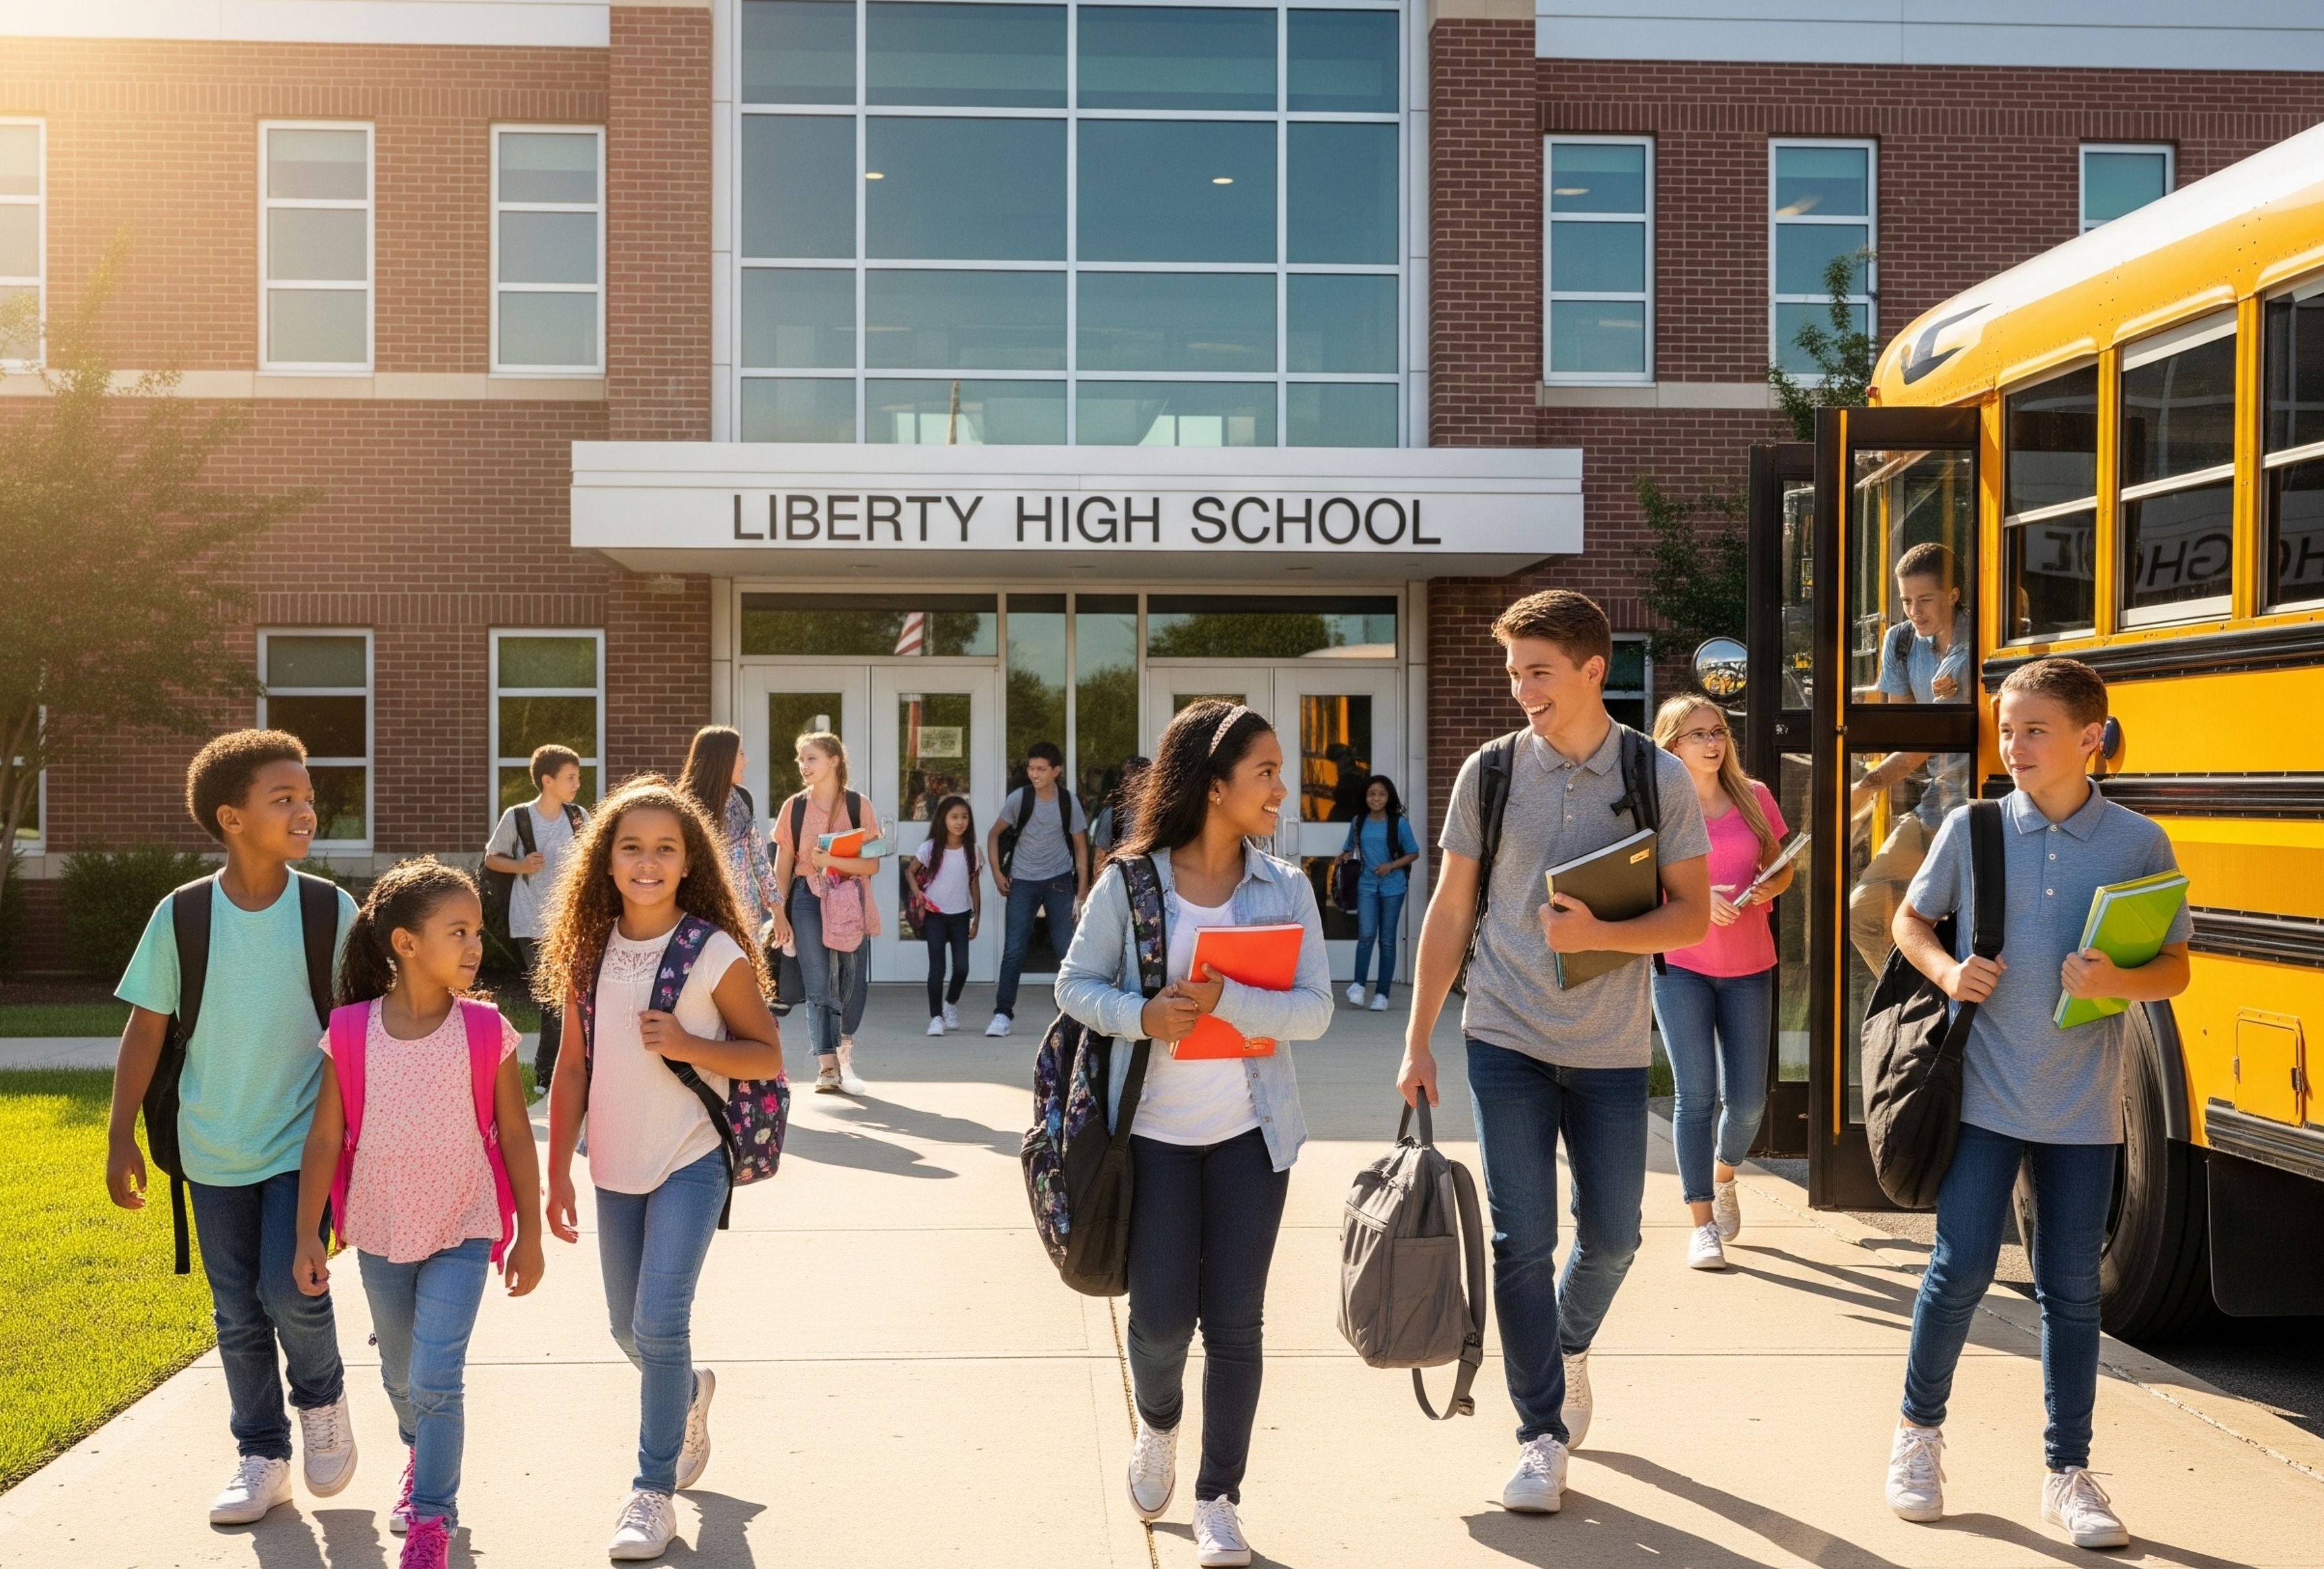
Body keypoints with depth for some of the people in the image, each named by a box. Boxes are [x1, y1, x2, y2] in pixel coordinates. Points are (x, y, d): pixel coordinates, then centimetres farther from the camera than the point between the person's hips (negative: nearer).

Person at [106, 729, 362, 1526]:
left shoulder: (333, 912, -9)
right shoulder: (182, 916, -8)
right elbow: (145, 1030, -1)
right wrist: (121, 1139, -1)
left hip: (304, 1141, -1)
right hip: (214, 1151, 2)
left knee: (291, 1289, -13)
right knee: (238, 1316, 10)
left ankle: (322, 1401, 18)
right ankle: (261, 1460, 28)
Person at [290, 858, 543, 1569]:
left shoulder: (486, 1030, -10)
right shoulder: (352, 1031, -9)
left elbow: (515, 1137, -4)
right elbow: (324, 1139, -3)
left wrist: (528, 1235, -2)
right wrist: (308, 1236, -4)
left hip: (461, 1230, -2)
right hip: (381, 1232, 2)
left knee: (436, 1381, -11)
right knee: (401, 1377, 21)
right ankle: (422, 1457, 50)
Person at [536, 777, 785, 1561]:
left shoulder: (717, 955, -12)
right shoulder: (590, 952, -1)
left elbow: (767, 1058, -7)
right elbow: (573, 1067, 5)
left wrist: (687, 1045, -22)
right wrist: (557, 1174, 4)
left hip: (690, 1163, -5)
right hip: (616, 1167, 5)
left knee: (659, 1324, -12)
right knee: (629, 1331, 16)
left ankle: (654, 1489, 6)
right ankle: (690, 1392, 48)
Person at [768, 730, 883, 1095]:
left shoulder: (858, 806, 0)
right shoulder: (794, 807, 4)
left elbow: (872, 864, -5)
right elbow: (783, 865, 6)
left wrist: (832, 860, -18)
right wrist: (779, 914, 2)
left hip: (849, 901, 0)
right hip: (808, 898, 0)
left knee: (853, 980, 4)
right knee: (818, 985, -5)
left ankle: (845, 1045, 31)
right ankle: (828, 1068, -6)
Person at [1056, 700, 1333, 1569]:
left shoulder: (1287, 888, -2)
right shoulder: (1129, 881, -8)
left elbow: (1315, 1009, -8)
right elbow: (1076, 983, 0)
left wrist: (1227, 1000, -24)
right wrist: (1140, 1015, -19)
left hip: (1251, 1132, 2)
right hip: (1155, 1130, -1)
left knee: (1234, 1320, 5)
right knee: (1161, 1318, 3)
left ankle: (1218, 1499, 22)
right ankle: (1158, 1426, 37)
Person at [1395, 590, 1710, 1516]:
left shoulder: (1660, 778, -3)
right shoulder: (1489, 772, -1)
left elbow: (1693, 917, -4)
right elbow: (1450, 912, 4)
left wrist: (1598, 934, -22)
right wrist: (1417, 1042, 2)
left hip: (1611, 1049, 1)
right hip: (1506, 1042, 0)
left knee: (1612, 1234, 10)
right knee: (1521, 1240, -1)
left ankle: (1568, 1350, 41)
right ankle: (1541, 1435, 11)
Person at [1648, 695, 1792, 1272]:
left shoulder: (1754, 797, 6)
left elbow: (1782, 867, 14)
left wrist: (1770, 887, -9)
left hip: (1748, 966, 3)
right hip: (1680, 966, -3)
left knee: (1747, 1099, 3)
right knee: (1696, 1095, -5)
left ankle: (1724, 1176, 35)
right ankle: (1703, 1224, 5)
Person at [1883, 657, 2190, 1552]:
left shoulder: (2141, 845, -2)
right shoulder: (1971, 829, -2)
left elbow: (2176, 971, 2)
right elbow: (1910, 918, 10)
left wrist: (2120, 982, -19)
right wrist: (1944, 972, -10)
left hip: (2083, 1109, 1)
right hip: (1984, 1097, -1)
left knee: (2071, 1290, 8)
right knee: (1960, 1271, 0)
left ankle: (2068, 1475, 20)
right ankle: (1919, 1429, 23)